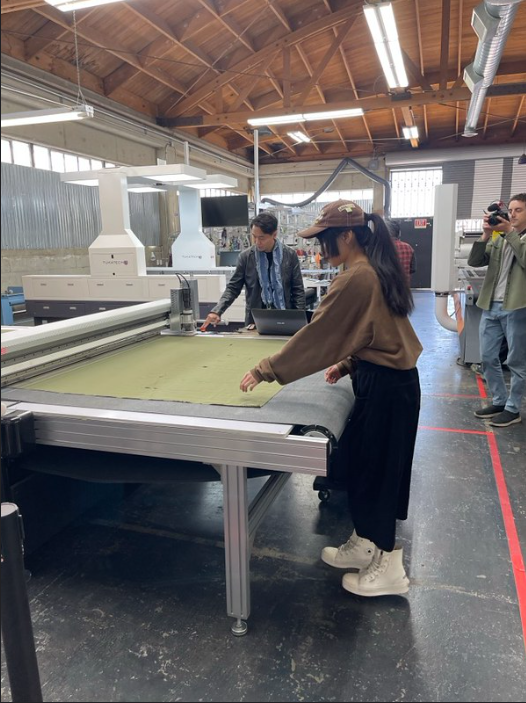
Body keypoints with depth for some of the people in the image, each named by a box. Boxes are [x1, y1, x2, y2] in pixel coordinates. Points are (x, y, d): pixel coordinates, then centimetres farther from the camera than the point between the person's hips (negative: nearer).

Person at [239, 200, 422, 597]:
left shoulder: (355, 278, -20)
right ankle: (363, 545, 36)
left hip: (384, 386, -10)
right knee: (362, 464, 19)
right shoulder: (376, 269, 10)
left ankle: (390, 569, 22)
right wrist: (348, 362, 10)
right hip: (392, 378, 10)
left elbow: (318, 333, -20)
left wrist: (266, 370, -15)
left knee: (378, 470, 5)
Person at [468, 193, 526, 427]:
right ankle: (498, 402, 25)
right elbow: (474, 261, 5)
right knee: (488, 358, 10)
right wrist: (486, 235, -6)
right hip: (491, 306, 6)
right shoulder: (497, 239, 15)